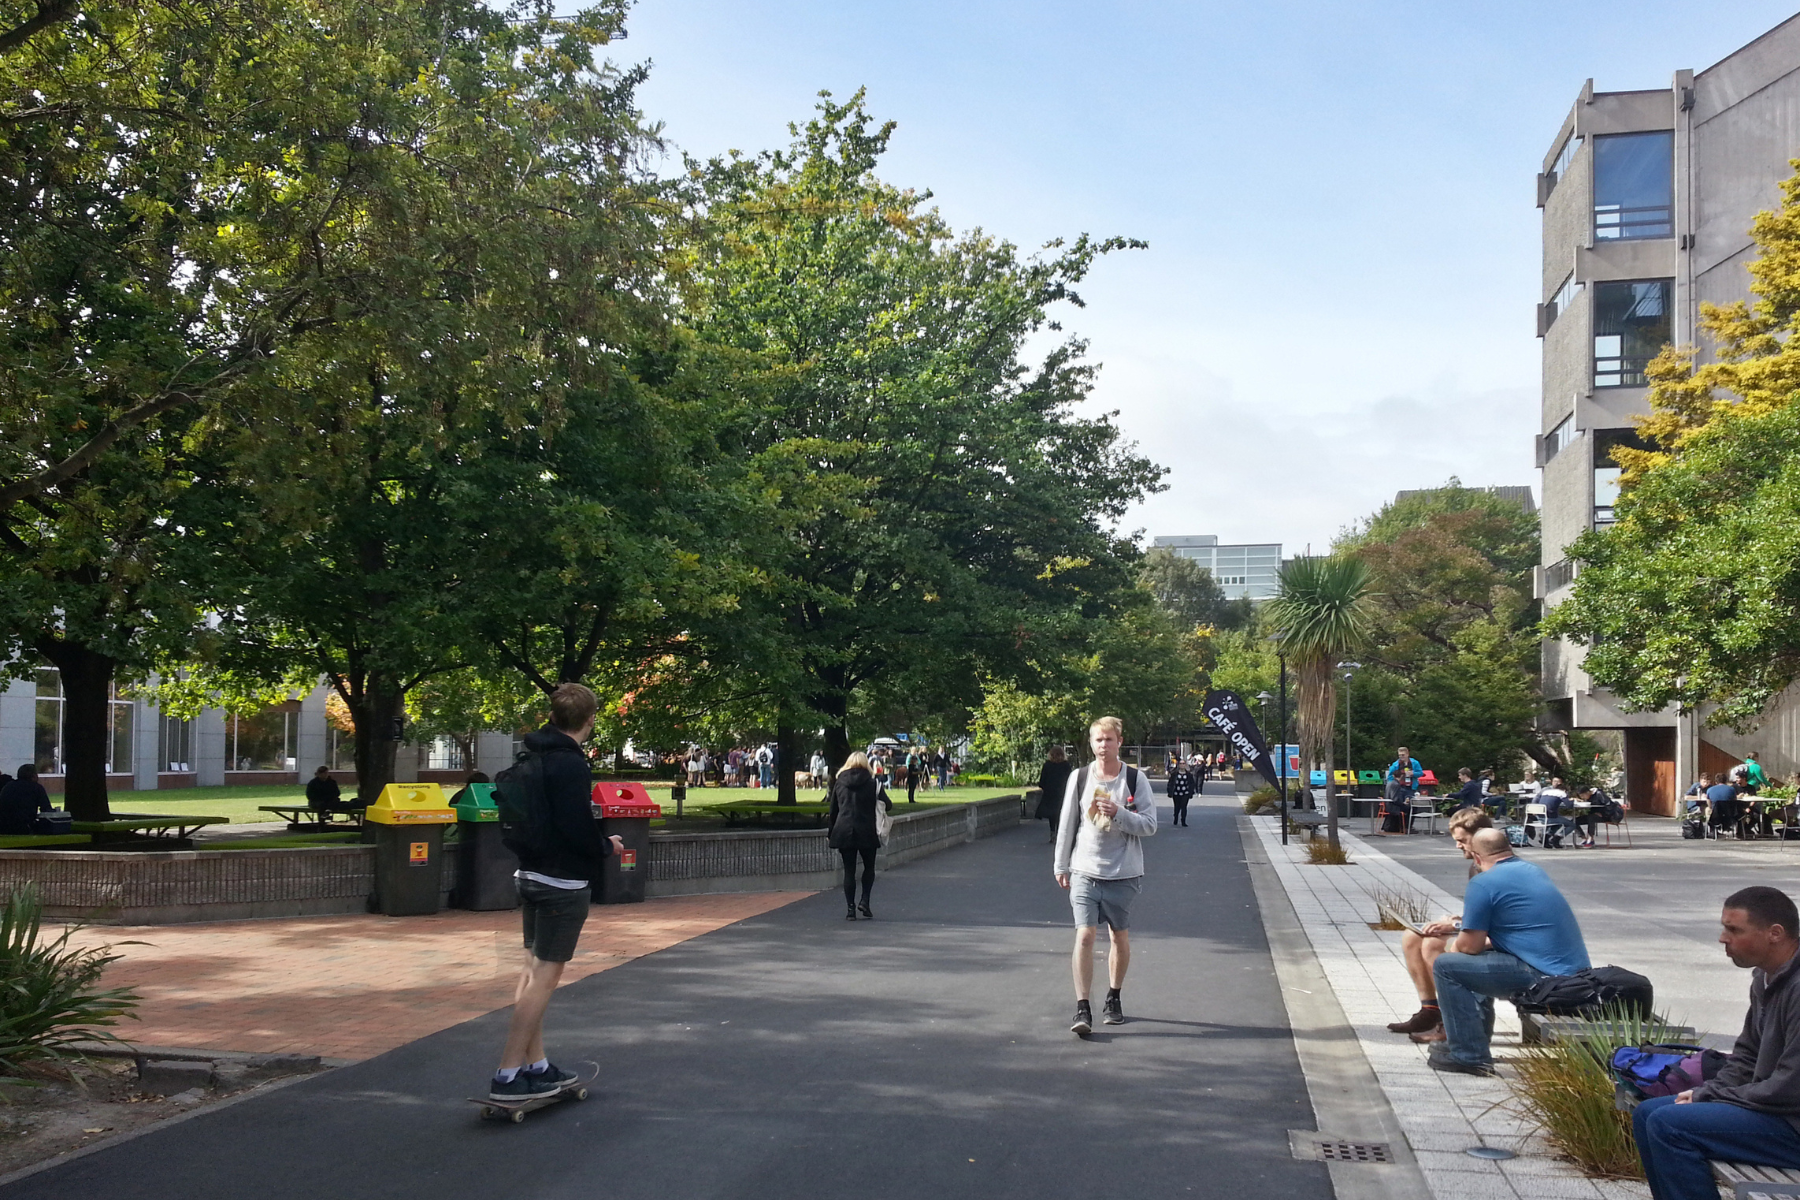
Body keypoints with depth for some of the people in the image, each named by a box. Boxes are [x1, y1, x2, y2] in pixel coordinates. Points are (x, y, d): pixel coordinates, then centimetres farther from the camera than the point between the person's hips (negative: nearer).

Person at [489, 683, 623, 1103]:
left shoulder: (530, 757, 8)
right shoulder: (570, 764, -19)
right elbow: (578, 829, -23)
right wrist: (607, 846, -6)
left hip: (530, 875, 9)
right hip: (564, 882, -9)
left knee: (533, 969, 15)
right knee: (546, 975, -4)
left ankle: (537, 1065, 24)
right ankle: (508, 1075, -3)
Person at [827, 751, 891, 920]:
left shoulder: (839, 781, 5)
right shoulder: (872, 781, -1)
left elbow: (833, 809, 7)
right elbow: (888, 805, -3)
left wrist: (830, 832, 15)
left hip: (844, 831, 2)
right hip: (866, 832, -2)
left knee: (849, 870, 6)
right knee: (869, 867, 16)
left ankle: (850, 908, 3)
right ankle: (864, 901, 2)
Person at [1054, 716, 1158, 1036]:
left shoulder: (1135, 779, -2)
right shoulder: (1079, 778, 2)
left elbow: (1149, 825, -6)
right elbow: (1067, 824, 9)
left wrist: (1118, 814, -20)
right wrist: (1061, 866, 10)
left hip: (1123, 873, 0)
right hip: (1085, 871, 0)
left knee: (1120, 938, 11)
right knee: (1085, 935, -11)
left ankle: (1114, 998, 31)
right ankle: (1083, 1009, -10)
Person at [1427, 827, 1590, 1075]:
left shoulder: (1483, 883, -9)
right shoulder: (1534, 870, 17)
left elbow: (1470, 946, -7)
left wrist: (1455, 946, 16)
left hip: (1546, 978, -9)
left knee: (1446, 966, -3)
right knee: (1477, 961, 28)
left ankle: (1470, 1057, -1)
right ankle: (1466, 1041, 36)